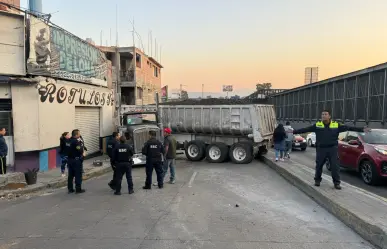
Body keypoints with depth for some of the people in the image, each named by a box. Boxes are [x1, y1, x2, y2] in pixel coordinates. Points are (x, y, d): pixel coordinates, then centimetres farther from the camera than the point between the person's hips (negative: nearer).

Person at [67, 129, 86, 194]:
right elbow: (80, 150, -23)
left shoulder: (70, 141, 7)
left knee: (71, 175, 13)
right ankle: (78, 189, 5)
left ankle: (70, 189, 20)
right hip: (76, 160, -8)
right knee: (78, 175, 1)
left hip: (70, 159, 8)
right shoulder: (77, 142, -19)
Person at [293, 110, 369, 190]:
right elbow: (305, 129, -1)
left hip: (332, 148, 0)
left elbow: (349, 128, 2)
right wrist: (294, 132, -6)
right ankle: (317, 180, 28)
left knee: (335, 166, 0)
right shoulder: (317, 125, 0)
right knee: (319, 165, 10)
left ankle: (336, 183, 13)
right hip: (321, 148, 0)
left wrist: (362, 129, -1)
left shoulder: (336, 125, 1)